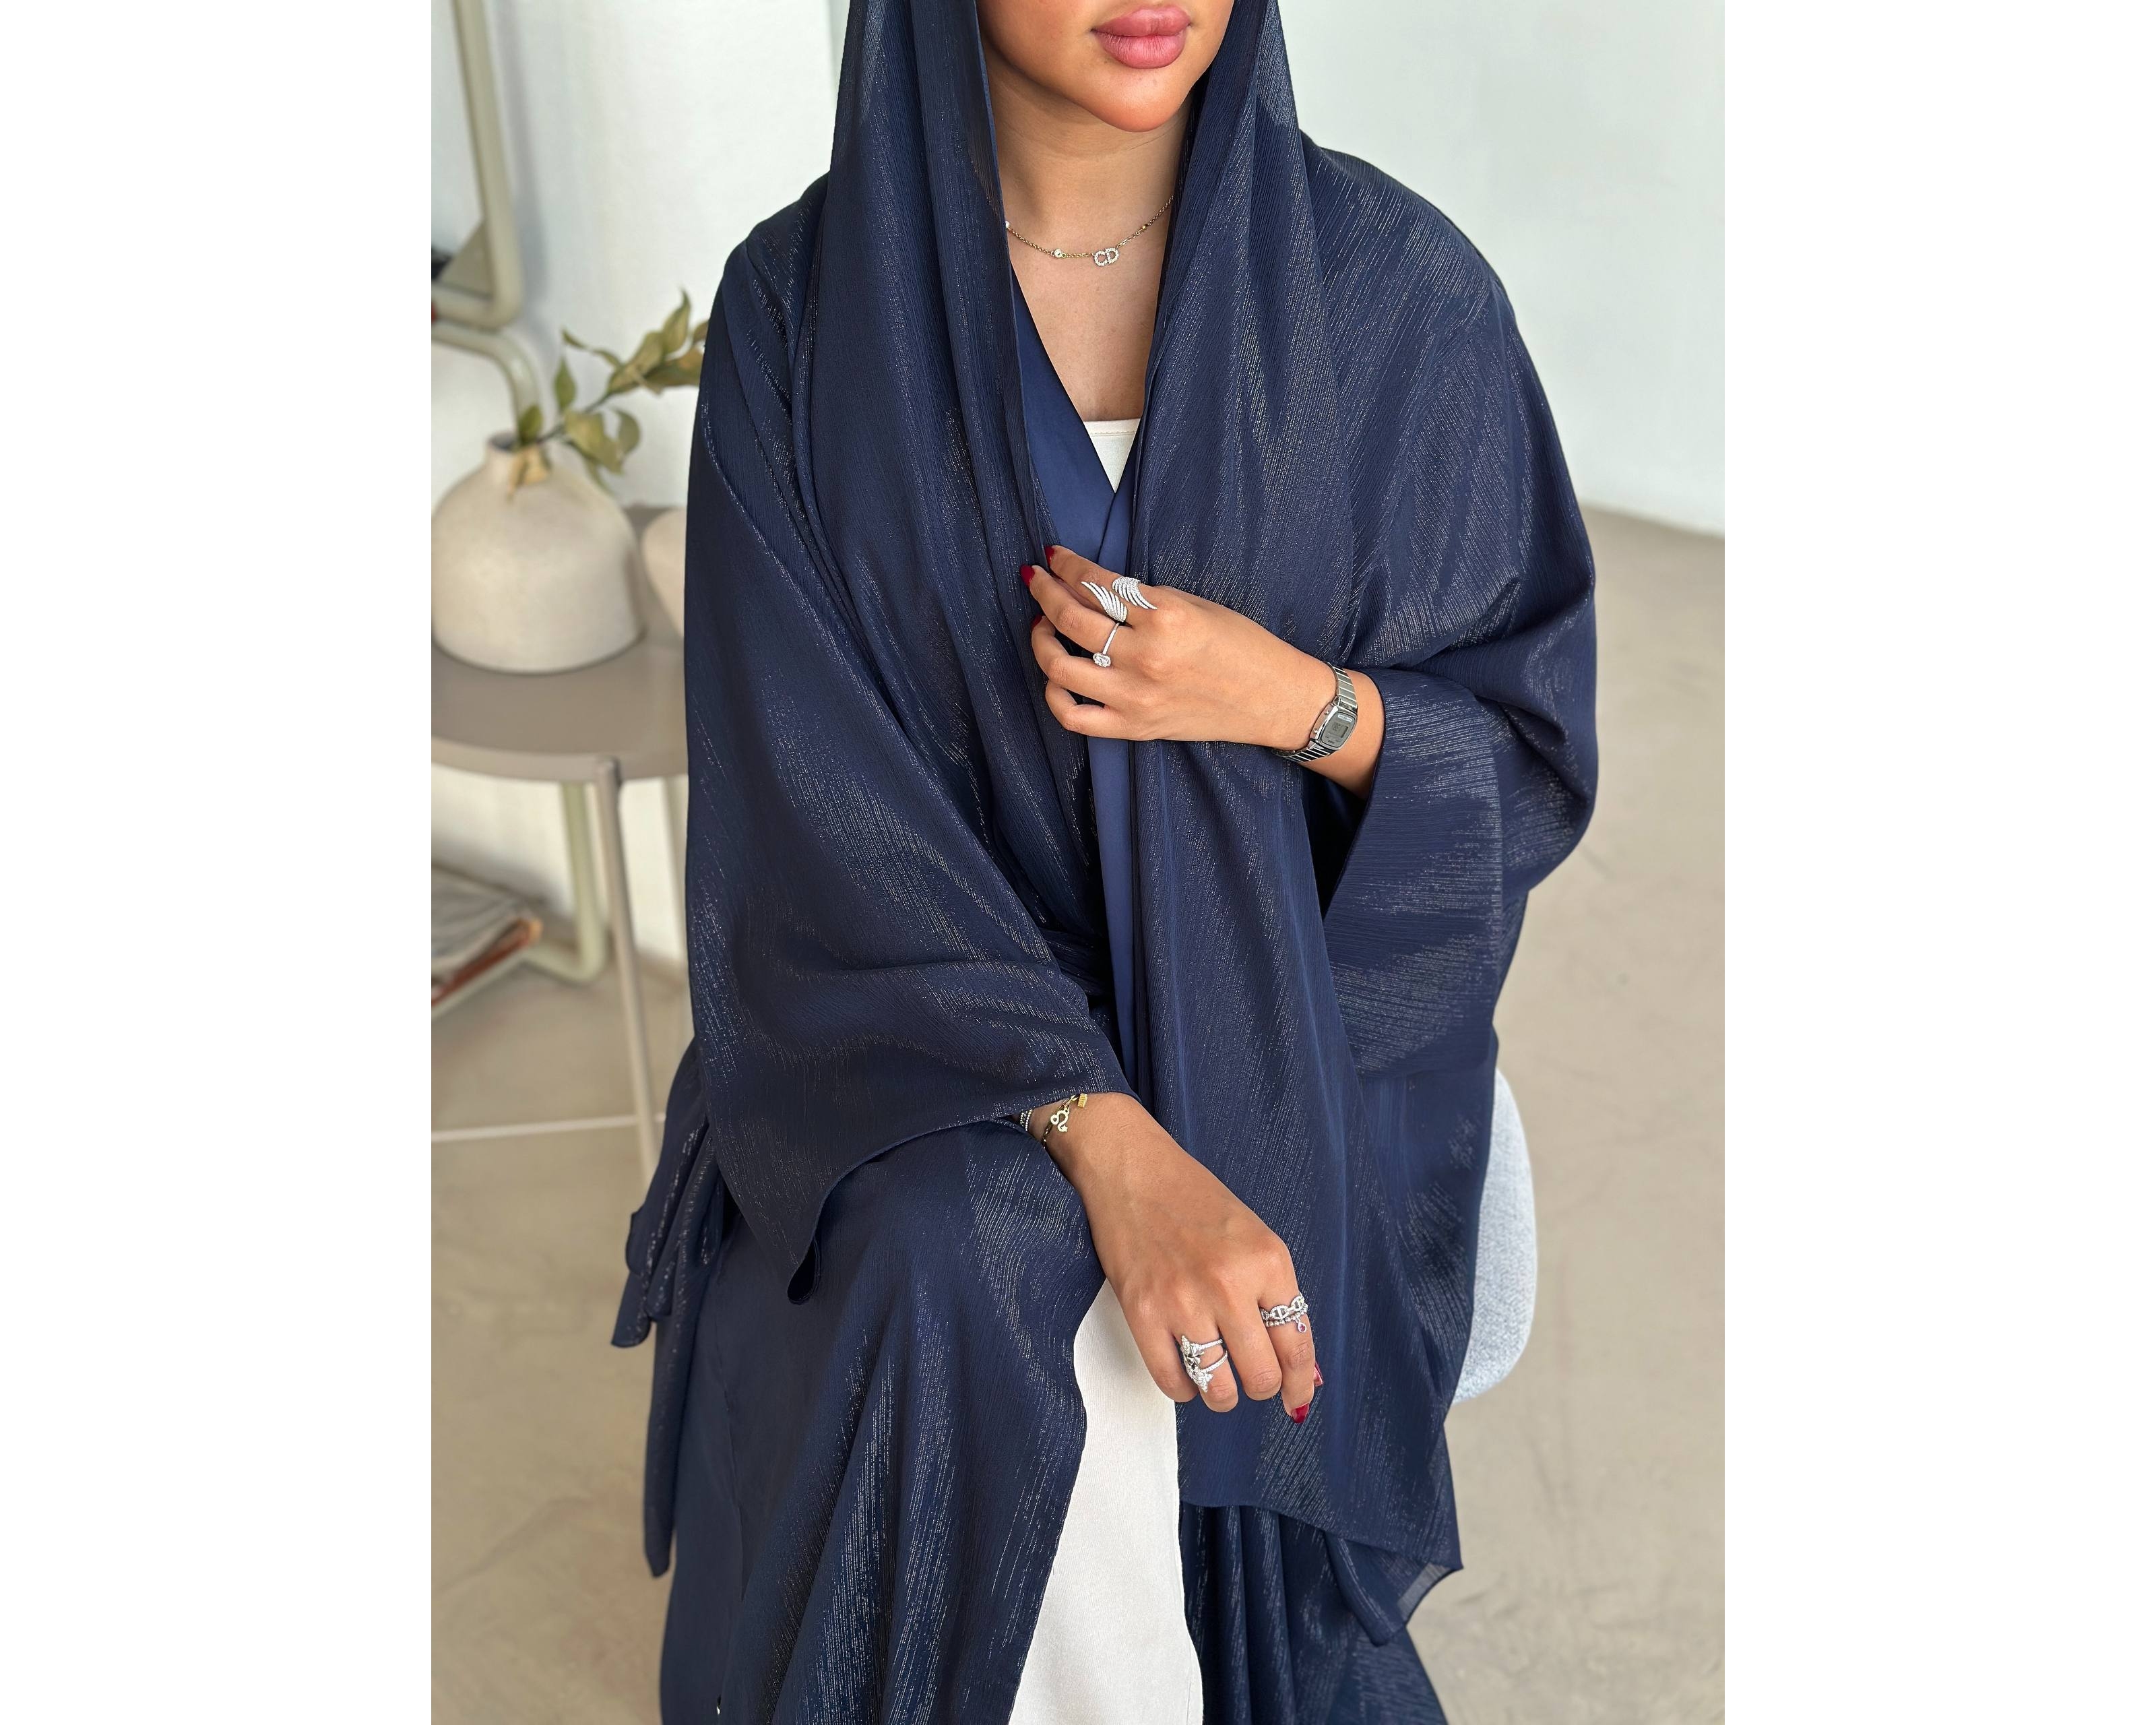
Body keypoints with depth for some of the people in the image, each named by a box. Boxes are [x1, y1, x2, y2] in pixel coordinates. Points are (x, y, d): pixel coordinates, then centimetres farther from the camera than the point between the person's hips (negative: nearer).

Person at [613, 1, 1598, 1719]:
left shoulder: (1397, 287, -6)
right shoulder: (804, 305, -6)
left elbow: (1533, 752, 2)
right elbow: (808, 793, -12)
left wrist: (1299, 703, -21)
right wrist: (1110, 1140, -24)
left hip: (1294, 997, 0)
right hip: (932, 988, 1)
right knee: (950, 1306, -28)